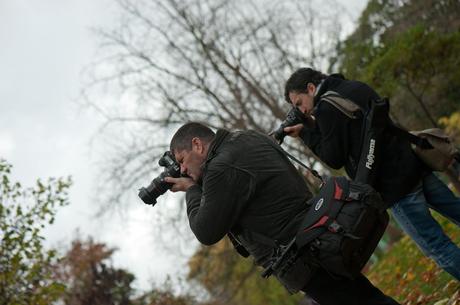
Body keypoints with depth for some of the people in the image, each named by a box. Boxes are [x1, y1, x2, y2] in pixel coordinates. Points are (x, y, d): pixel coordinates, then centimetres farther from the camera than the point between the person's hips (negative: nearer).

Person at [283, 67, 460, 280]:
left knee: (439, 248, -3)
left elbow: (335, 159, -9)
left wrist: (306, 133, 0)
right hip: (416, 166, 9)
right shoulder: (357, 87, 15)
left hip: (395, 185, -9)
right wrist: (315, 127, 14)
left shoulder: (327, 110, -12)